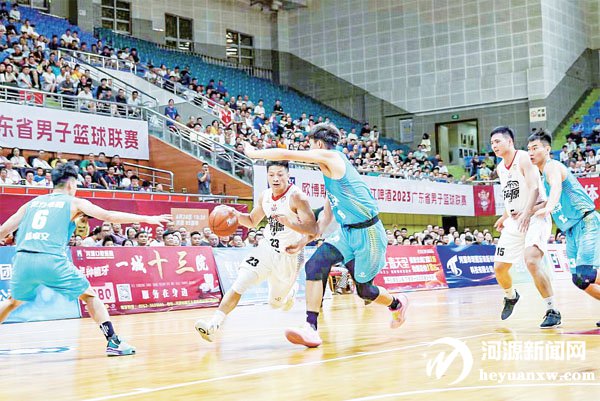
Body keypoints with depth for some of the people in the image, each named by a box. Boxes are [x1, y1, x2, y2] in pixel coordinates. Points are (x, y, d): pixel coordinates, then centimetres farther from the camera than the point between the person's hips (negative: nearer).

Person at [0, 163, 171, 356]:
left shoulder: (31, 203, 22)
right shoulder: (74, 202, 12)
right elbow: (109, 216, 6)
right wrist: (147, 219, 12)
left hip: (22, 260, 4)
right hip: (52, 260, -4)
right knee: (90, 296, 12)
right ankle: (113, 342, 6)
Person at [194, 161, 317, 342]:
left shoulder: (297, 196, -19)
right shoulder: (265, 196, 1)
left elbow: (312, 229, -24)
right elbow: (252, 221, 17)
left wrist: (289, 222, -40)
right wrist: (236, 214, -4)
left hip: (289, 255, -4)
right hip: (267, 248, 4)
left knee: (275, 303, 12)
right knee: (239, 285, -15)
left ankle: (290, 291, 48)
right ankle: (213, 325, -18)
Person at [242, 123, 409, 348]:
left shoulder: (331, 157, -13)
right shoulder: (331, 171, 15)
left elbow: (286, 154, -17)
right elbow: (327, 215, 20)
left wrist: (254, 153, -4)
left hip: (367, 232, -8)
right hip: (347, 231, 8)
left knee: (364, 290, 6)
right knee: (315, 265, -14)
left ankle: (397, 304, 39)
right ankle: (311, 328, -18)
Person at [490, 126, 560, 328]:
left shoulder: (523, 158, -11)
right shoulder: (500, 168, 13)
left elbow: (534, 187, -22)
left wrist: (526, 213, -34)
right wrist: (504, 217, 16)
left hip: (535, 217, -8)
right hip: (514, 221, 8)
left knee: (532, 261, -28)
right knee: (499, 267, 9)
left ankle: (553, 311, -21)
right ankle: (511, 296, 40)